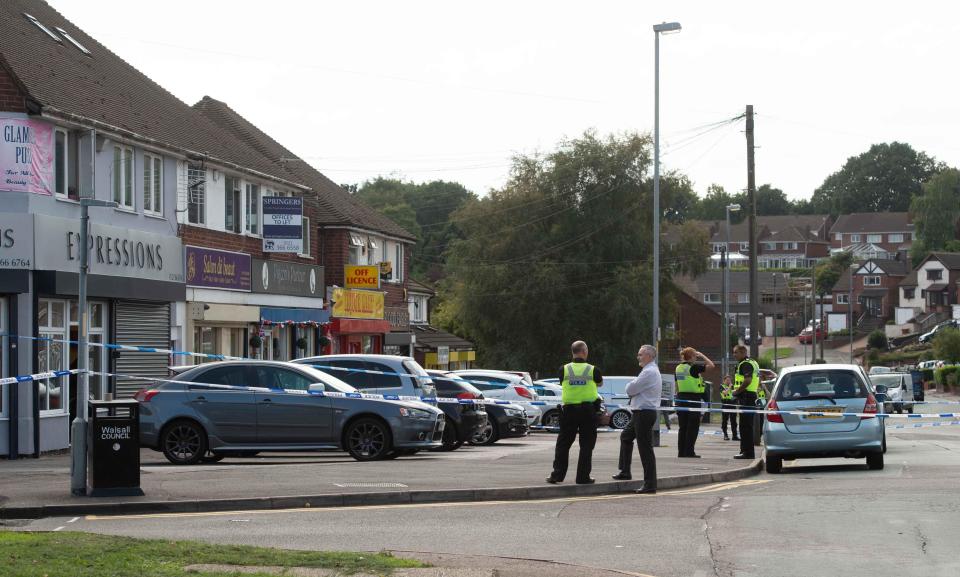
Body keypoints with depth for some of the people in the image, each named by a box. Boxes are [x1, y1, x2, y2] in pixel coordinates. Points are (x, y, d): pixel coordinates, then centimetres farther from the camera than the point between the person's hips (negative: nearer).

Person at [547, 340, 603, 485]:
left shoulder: (564, 369, -3)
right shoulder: (593, 370, -4)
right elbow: (600, 383, 16)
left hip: (569, 409, 1)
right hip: (588, 410, -1)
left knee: (563, 444, 9)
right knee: (586, 445, 6)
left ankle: (557, 474, 6)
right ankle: (583, 477, 4)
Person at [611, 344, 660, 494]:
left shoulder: (649, 372, -18)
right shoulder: (651, 371, 17)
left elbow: (630, 389, -18)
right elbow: (632, 390, 22)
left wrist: (630, 385, 3)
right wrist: (632, 388, 1)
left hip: (644, 413, -11)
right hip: (640, 413, 11)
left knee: (645, 448, -8)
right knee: (626, 437, 25)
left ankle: (650, 485, -6)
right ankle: (625, 472, 32)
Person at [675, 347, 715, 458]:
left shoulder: (678, 368, 8)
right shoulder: (693, 367, -12)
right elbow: (711, 365, -12)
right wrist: (702, 356, -1)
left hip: (681, 398, 6)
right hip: (693, 399, -6)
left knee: (682, 427, 10)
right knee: (692, 428, 0)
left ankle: (681, 452, 10)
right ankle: (689, 452, -2)